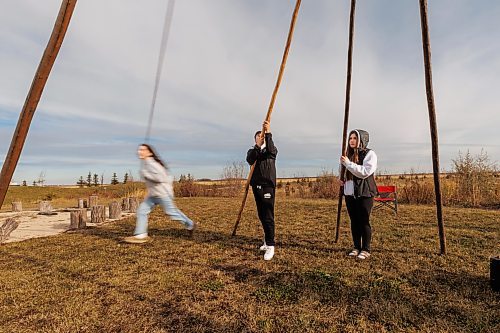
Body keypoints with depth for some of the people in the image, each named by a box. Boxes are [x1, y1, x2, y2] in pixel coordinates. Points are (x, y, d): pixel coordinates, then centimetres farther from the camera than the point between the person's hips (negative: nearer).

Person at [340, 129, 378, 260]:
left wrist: (348, 163, -19)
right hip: (350, 192, 6)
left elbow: (365, 172, -19)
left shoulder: (369, 154, -6)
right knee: (354, 221, 10)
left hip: (364, 193, -6)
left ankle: (365, 249, 12)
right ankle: (356, 247, 21)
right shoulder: (349, 154, 13)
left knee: (364, 221, 0)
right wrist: (343, 178, 7)